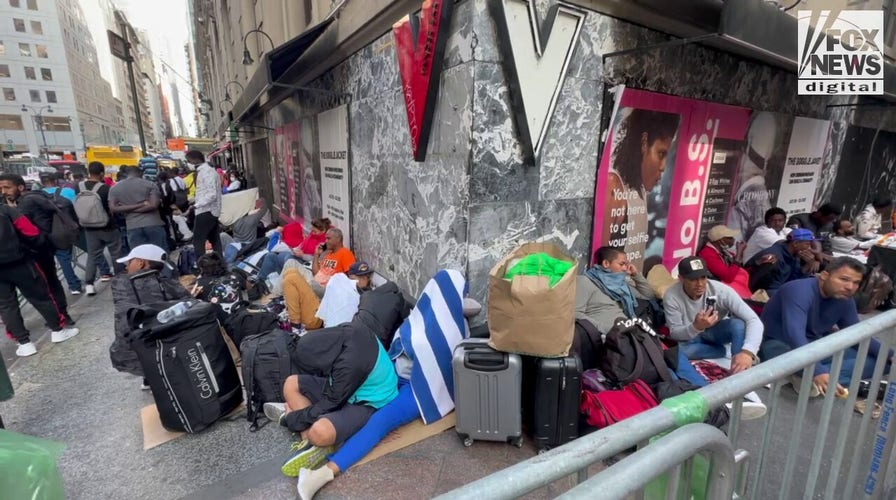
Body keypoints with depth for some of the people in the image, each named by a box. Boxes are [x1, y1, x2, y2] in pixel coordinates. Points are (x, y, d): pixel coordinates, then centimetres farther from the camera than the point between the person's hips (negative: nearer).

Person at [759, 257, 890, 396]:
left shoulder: (845, 300, 1)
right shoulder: (800, 290, -25)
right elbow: (794, 332, -38)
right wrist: (817, 372, -47)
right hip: (779, 345, -9)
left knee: (879, 360, -5)